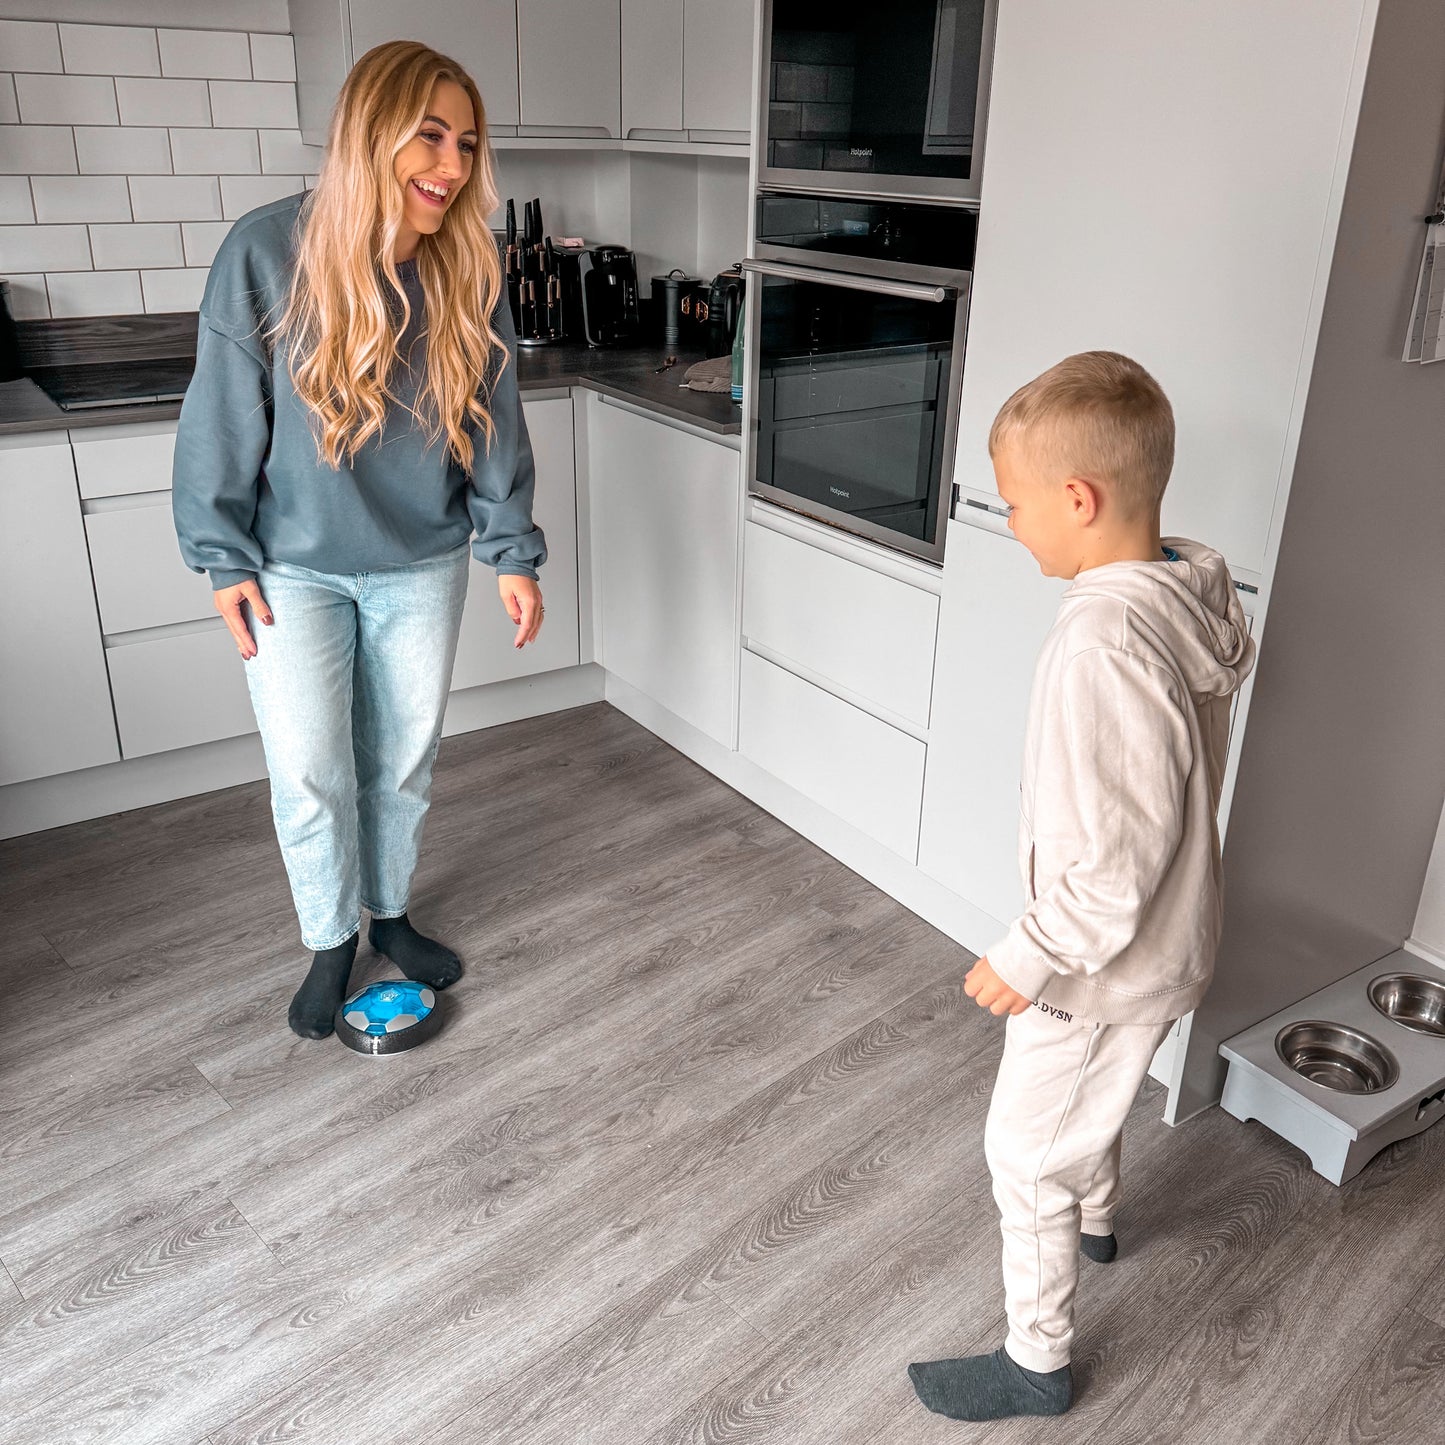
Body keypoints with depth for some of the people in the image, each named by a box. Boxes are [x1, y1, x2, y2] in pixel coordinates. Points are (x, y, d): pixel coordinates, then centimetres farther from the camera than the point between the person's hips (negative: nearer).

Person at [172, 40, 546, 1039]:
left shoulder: (468, 276, -9)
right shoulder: (268, 252, -16)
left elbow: (495, 425, 0)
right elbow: (225, 416, -9)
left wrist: (515, 553, -2)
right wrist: (224, 560, -5)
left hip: (423, 564, 2)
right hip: (295, 568, -2)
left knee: (404, 758, 13)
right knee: (309, 770, -1)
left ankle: (391, 913, 36)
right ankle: (331, 940, 24)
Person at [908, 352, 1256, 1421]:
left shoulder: (1104, 640, -34)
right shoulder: (1197, 593, -6)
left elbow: (1117, 858, -30)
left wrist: (1028, 957, -17)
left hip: (1106, 960, -9)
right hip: (1169, 936, 9)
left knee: (1027, 1154, 12)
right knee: (1097, 1095, 33)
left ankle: (1037, 1365, 33)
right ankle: (1095, 1215, 61)